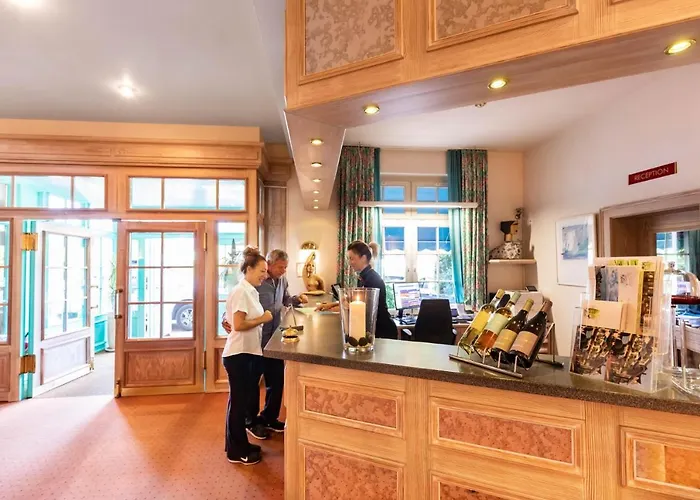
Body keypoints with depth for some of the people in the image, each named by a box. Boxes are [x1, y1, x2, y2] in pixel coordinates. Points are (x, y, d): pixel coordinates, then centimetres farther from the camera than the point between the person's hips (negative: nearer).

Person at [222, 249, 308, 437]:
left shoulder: (282, 281, 5)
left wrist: (297, 299, 0)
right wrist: (226, 319, -31)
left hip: (275, 338, 7)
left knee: (277, 379, 15)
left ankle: (269, 417, 35)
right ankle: (251, 421, 30)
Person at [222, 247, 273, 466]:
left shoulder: (250, 291, 11)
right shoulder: (241, 291, -17)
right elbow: (238, 325, -23)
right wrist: (263, 319, -14)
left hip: (250, 352, 9)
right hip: (238, 354, -9)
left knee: (246, 399, 18)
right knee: (238, 401, 4)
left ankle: (241, 445, 34)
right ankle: (236, 452, 19)